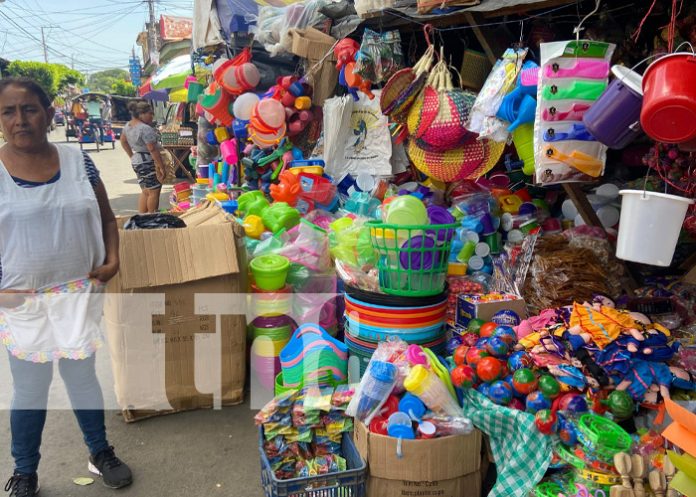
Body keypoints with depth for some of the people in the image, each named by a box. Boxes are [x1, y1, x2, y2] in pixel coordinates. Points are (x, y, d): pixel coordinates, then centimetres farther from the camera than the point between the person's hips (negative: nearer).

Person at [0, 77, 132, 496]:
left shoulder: (77, 162, -1)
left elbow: (106, 217, 8)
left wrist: (112, 260, -6)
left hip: (80, 293, 2)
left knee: (83, 376, 17)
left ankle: (101, 453, 37)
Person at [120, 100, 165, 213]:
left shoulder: (128, 125, 9)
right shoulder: (145, 129, -20)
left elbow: (123, 141, 21)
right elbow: (153, 150, -22)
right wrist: (162, 167, -18)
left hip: (136, 162, 9)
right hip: (148, 163, -9)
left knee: (145, 192, 17)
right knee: (154, 192, -1)